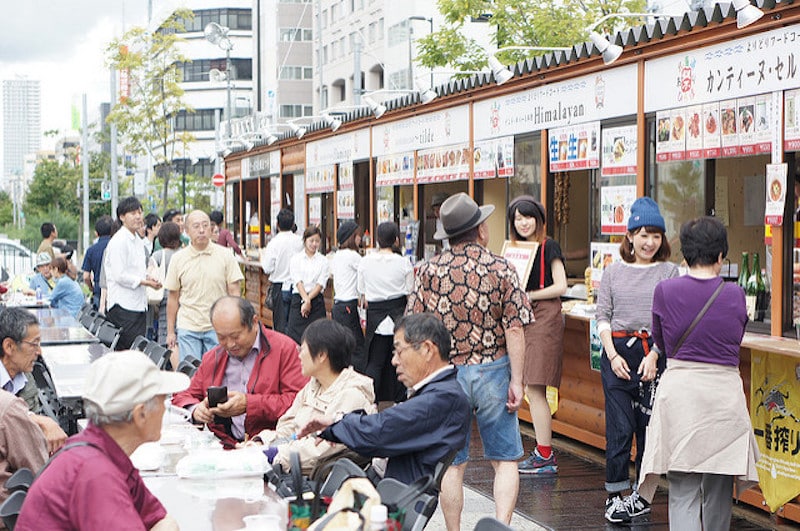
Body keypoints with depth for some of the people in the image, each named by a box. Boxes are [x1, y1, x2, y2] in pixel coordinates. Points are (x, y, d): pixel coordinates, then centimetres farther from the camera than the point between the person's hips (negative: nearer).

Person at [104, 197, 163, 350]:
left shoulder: (137, 240, 18)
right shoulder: (118, 241, -12)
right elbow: (119, 276, -18)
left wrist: (148, 278, 8)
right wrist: (144, 282, -14)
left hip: (138, 304, 9)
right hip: (123, 305, -9)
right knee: (126, 350, -9)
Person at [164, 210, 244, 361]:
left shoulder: (225, 256, 1)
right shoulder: (178, 258, 4)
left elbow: (234, 292, 2)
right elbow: (173, 297, 7)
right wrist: (170, 331, 6)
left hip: (218, 328, -1)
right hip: (187, 328, 1)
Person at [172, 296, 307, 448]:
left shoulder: (284, 348, 1)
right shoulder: (211, 358, 18)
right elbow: (183, 396, 25)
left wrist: (249, 403, -16)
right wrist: (195, 410, 0)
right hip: (223, 445, 5)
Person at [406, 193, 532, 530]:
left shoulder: (429, 271, -2)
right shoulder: (501, 269, -6)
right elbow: (514, 329, -10)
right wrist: (516, 380, -6)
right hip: (492, 370, -1)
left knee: (451, 464, 10)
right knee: (505, 459, 7)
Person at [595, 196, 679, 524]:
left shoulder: (669, 273, 5)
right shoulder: (613, 273, 9)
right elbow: (603, 316, 7)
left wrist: (654, 356, -11)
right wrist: (613, 355, -5)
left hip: (655, 353, 0)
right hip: (617, 351, 0)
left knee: (649, 425, 2)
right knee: (620, 426, -4)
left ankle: (642, 494, 14)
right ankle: (614, 495, 3)